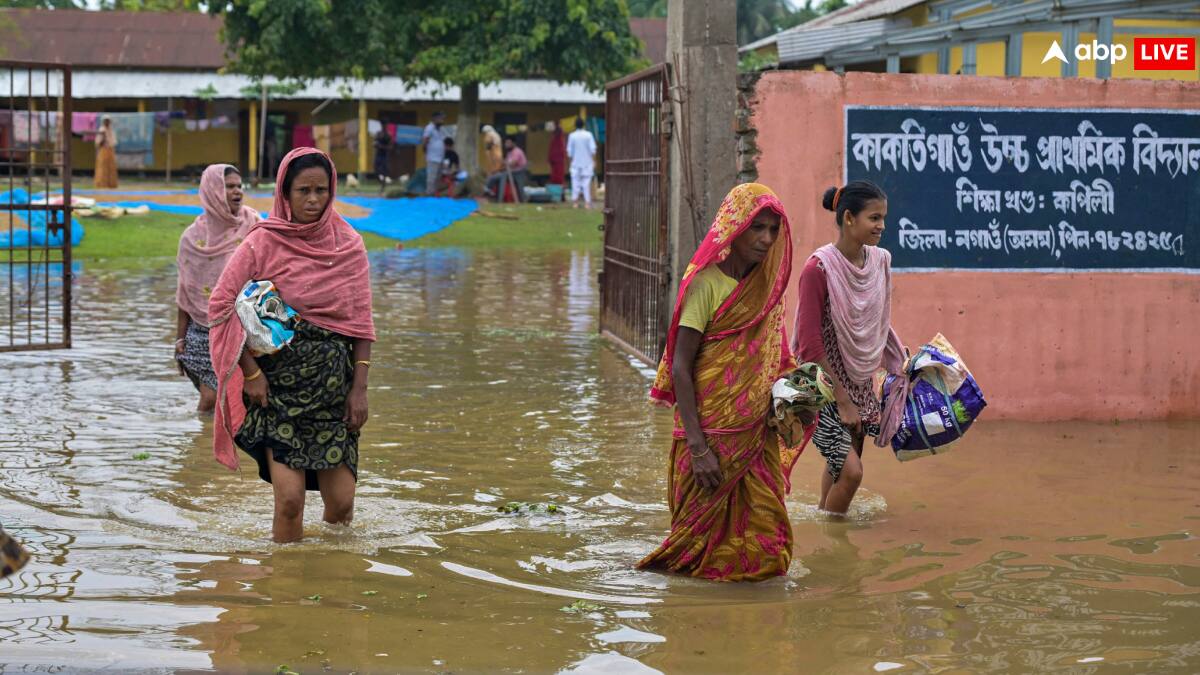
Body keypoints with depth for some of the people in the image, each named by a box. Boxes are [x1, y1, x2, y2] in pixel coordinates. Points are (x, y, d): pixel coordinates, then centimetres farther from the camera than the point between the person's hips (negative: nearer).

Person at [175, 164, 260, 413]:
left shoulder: (253, 229, -2)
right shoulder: (193, 237, 1)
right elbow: (185, 292, 6)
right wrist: (180, 338, 7)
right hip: (203, 331, 1)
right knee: (210, 398, -2)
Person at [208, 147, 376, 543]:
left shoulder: (348, 245, 3)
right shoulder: (263, 243, -4)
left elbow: (361, 321, 5)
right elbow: (221, 305, -4)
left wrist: (359, 388, -1)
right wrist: (251, 373, -8)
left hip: (334, 384, 2)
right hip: (279, 384, -2)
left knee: (341, 502, 2)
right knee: (290, 499, -12)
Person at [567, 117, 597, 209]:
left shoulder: (572, 136, -4)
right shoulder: (588, 135, -6)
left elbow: (569, 150, -1)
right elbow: (593, 149, -7)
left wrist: (571, 160, 11)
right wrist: (594, 161, 1)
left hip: (576, 162, 1)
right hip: (587, 163, -1)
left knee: (576, 182, 7)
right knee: (586, 182, 2)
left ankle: (575, 201, 2)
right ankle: (587, 202, -3)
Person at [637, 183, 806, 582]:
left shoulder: (766, 283, 8)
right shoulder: (705, 283, -13)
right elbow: (680, 369, -16)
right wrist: (697, 448, -20)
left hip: (757, 430, 6)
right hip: (713, 432, -6)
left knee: (762, 531, 7)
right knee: (708, 529, 4)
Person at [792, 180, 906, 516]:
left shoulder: (880, 261, 0)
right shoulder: (819, 268, -20)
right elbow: (810, 343, -18)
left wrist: (902, 363, 7)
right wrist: (841, 400, -16)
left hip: (860, 384, 7)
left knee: (839, 466, 15)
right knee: (850, 470, -13)